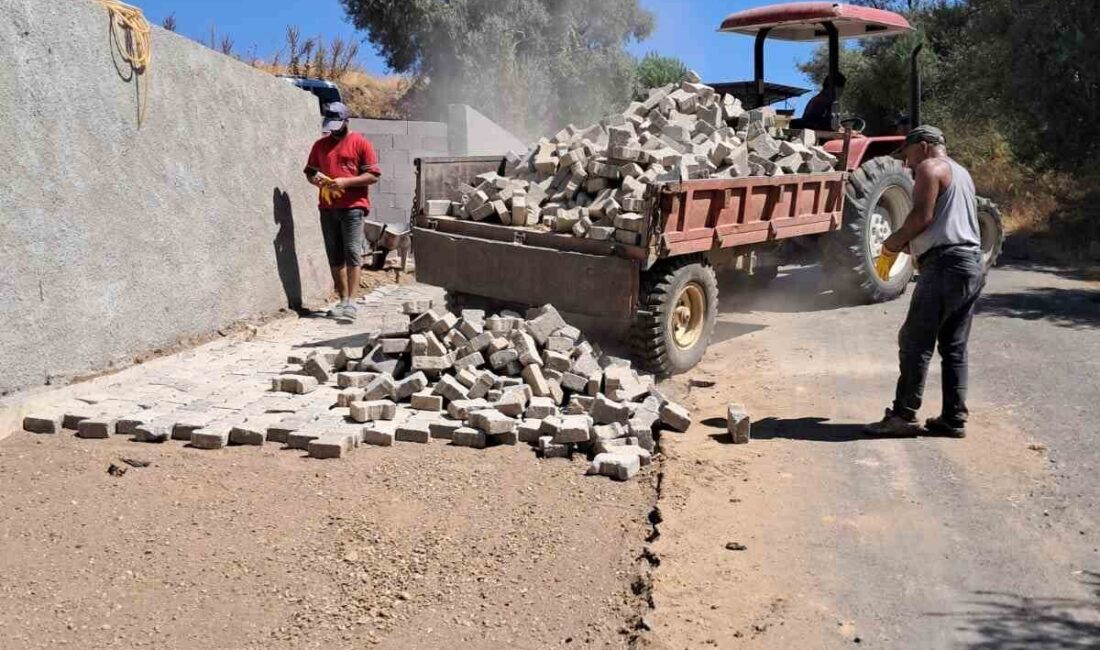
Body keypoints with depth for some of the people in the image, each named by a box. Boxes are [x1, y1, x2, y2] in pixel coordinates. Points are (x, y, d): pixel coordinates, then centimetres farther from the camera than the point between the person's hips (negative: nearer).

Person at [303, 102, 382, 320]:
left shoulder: (360, 143, 1)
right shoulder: (320, 145, 16)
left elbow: (373, 175, -3)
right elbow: (310, 171, 22)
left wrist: (346, 182, -15)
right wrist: (315, 179, -3)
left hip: (352, 206, -5)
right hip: (327, 207, 5)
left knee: (352, 253, -10)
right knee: (335, 257, 5)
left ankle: (351, 302, -10)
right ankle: (343, 300, 10)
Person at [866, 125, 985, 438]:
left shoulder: (929, 168, -2)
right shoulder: (961, 172, 27)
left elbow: (922, 216, -15)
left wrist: (891, 244, -3)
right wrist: (906, 246, 21)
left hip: (946, 264, -9)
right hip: (973, 263, 9)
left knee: (915, 343, -6)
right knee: (954, 347, 10)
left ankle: (904, 416, -5)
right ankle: (954, 418, 11)